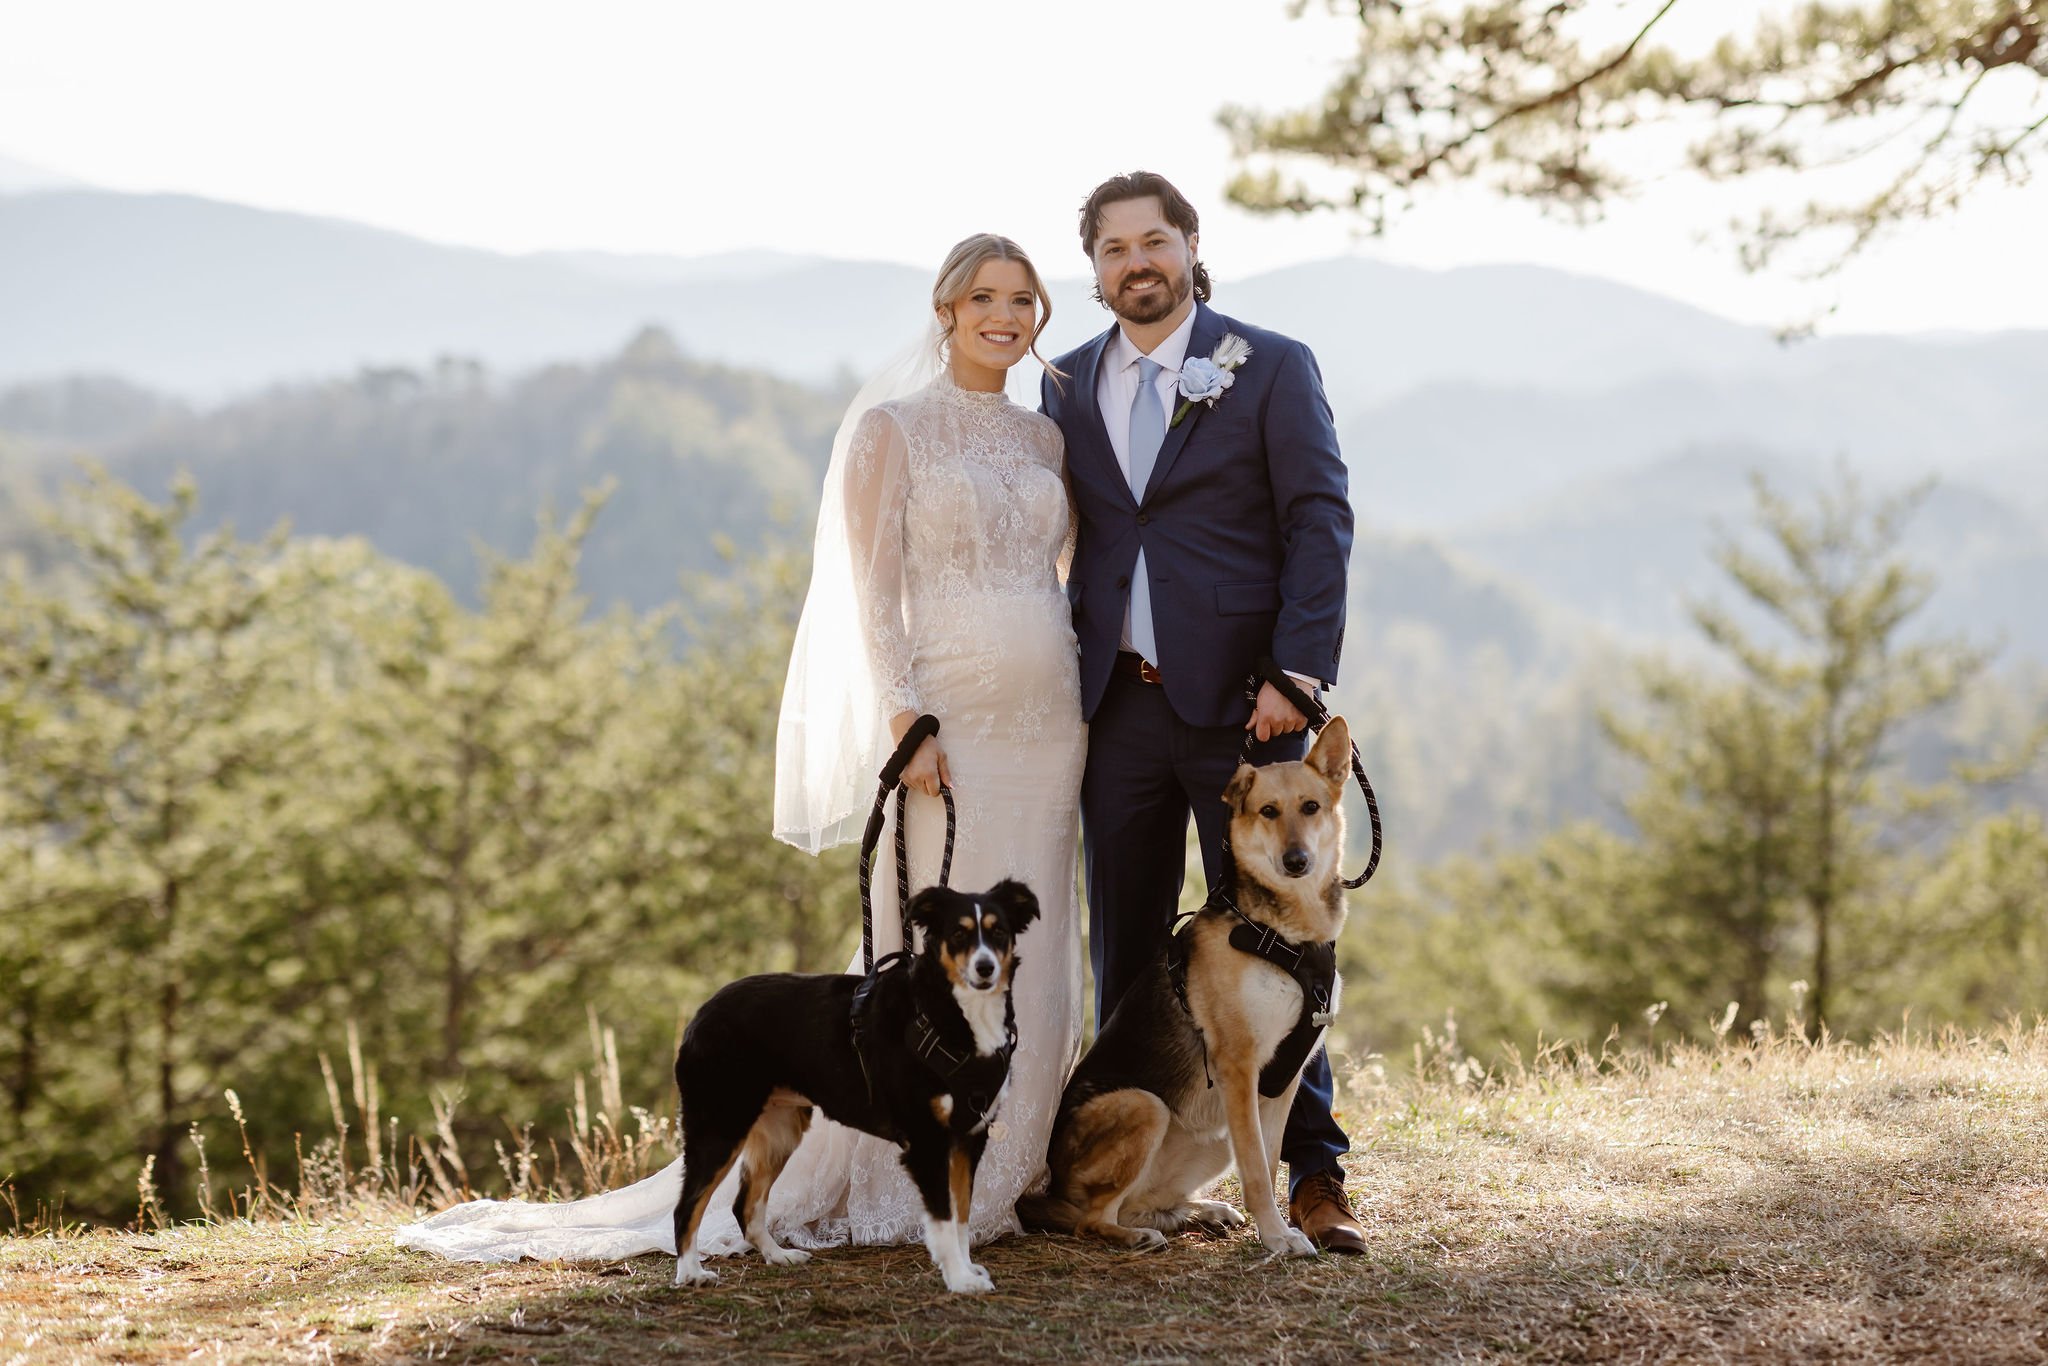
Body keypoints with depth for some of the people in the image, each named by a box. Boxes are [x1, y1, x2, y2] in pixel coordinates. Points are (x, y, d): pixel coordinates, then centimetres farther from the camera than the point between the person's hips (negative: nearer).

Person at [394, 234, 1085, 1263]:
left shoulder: (1043, 438, 16)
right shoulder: (891, 428, -1)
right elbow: (873, 590, -6)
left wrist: (1092, 706, 10)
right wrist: (905, 716, -15)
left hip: (1048, 719, 6)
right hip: (947, 721, -5)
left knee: (1032, 955, 6)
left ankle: (1007, 1175, 14)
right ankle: (921, 1189, 4)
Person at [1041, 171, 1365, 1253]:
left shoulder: (1271, 369, 1)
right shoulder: (1068, 386, 13)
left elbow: (1321, 523, -4)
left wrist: (1298, 674, -15)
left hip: (1239, 701, -4)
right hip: (1118, 704, 4)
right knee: (1124, 947, 8)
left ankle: (1310, 1174, 3)